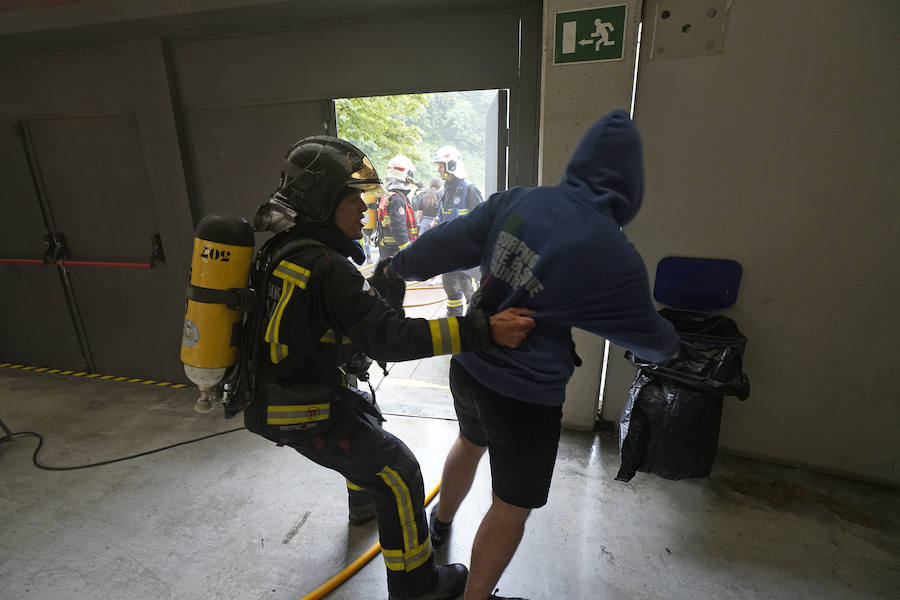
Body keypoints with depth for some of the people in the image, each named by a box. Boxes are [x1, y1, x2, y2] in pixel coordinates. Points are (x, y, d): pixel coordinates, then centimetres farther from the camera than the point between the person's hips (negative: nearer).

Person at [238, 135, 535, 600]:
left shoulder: (283, 248, 1)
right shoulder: (326, 268, -29)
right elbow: (390, 338, -36)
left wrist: (385, 280, 3)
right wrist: (485, 331, -37)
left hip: (273, 391, 10)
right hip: (304, 415, -10)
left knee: (367, 415, 32)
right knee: (399, 474, 2)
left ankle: (365, 502, 56)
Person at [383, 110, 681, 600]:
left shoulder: (516, 201, -8)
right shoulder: (614, 257, -17)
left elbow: (448, 242, 1)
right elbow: (650, 339, -2)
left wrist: (397, 267, 18)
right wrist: (668, 346, 22)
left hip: (468, 364, 7)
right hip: (525, 395, -6)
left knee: (470, 442, 35)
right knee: (510, 510, 18)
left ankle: (440, 523, 64)